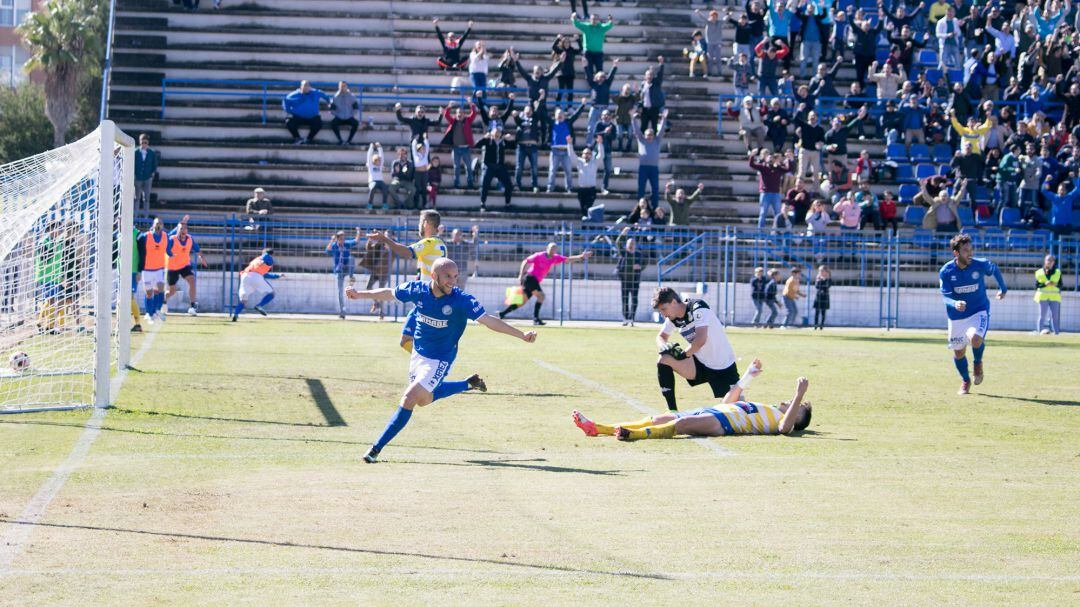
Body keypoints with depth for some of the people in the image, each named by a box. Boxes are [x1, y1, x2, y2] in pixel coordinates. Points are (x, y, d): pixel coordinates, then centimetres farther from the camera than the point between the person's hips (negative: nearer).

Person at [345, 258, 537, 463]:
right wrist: (360, 294, 14)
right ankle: (468, 384, 43)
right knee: (423, 399, 24)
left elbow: (489, 320, -26)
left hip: (440, 360, -6)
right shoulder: (417, 290, -13)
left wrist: (522, 335, -35)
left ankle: (377, 448, -8)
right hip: (418, 354, 6)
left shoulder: (462, 300, -24)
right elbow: (389, 294, 6)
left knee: (408, 399, -14)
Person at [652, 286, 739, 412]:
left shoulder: (698, 308, -21)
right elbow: (661, 336, 16)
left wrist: (683, 354, -17)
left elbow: (701, 340, -32)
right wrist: (664, 346, -7)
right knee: (663, 360, -11)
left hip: (723, 368, -7)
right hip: (700, 365, 7)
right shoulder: (673, 318, 1)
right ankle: (673, 412, -7)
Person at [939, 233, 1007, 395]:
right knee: (959, 352, 9)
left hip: (979, 311, -2)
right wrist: (955, 304, -39)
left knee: (975, 339, -29)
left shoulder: (981, 265, -15)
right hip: (956, 316, 2)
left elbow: (995, 270, 8)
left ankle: (978, 363, 5)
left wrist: (1003, 288, 21)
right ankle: (965, 381, 38)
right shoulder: (946, 271, -15)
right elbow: (946, 296, -17)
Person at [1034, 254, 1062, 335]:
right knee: (1042, 315, -7)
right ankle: (1040, 330, -8)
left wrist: (1056, 284, -13)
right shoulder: (1039, 272, 4)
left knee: (1055, 315, -2)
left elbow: (1061, 285, 9)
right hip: (1043, 296, -2)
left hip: (1055, 297, 2)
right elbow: (1036, 286, 1)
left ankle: (1056, 332, -1)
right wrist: (1045, 284, -16)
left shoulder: (1057, 272, 10)